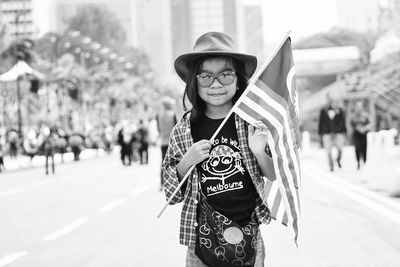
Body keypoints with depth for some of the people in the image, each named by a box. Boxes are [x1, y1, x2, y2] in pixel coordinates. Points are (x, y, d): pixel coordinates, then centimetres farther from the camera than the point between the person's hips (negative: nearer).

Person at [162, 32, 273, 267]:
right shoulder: (184, 130, -3)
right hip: (203, 242, 0)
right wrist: (186, 162, -14)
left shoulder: (253, 122, -5)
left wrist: (260, 153, -16)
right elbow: (172, 194, 4)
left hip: (247, 236, 0)